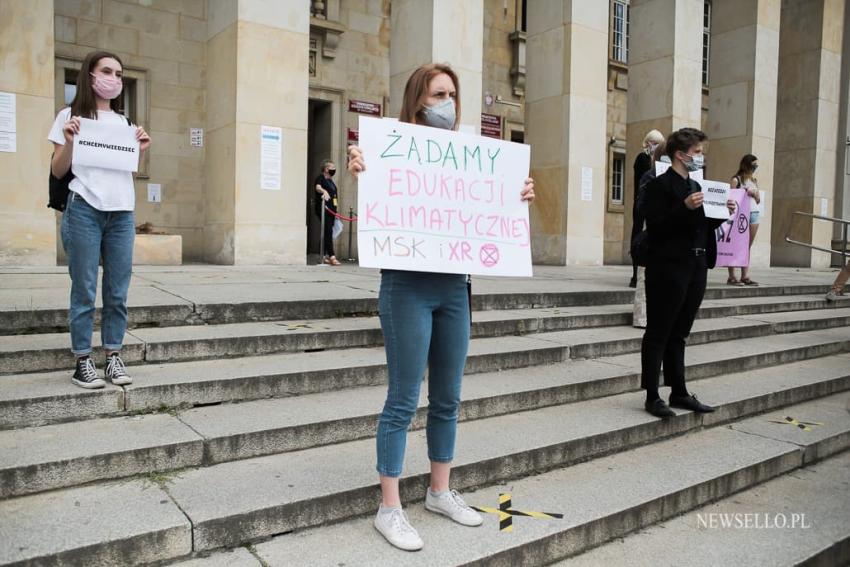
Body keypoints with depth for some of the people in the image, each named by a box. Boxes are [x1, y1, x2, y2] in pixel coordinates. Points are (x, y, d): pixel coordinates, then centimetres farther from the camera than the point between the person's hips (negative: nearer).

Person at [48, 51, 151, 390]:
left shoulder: (124, 122, 19)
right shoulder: (70, 116, 7)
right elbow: (58, 171, 4)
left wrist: (141, 152, 4)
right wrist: (69, 142, -12)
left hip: (122, 212, 4)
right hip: (84, 210, -4)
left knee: (117, 292, 3)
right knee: (84, 291, -3)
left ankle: (113, 358, 11)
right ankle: (83, 362, 5)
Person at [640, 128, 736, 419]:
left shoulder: (695, 186, 17)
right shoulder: (660, 185, -8)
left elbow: (702, 227, 20)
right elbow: (656, 228, -17)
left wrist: (722, 213, 5)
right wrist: (685, 207, -25)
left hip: (695, 269, 8)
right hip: (669, 269, -8)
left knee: (678, 335, 15)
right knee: (658, 334, 0)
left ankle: (679, 393, 23)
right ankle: (652, 397, 7)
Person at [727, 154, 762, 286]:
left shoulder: (754, 181, 19)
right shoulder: (736, 180, 0)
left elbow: (759, 201, 17)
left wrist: (755, 194, 0)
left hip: (755, 213, 6)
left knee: (748, 246, 4)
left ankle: (745, 276, 4)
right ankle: (731, 276, -7)